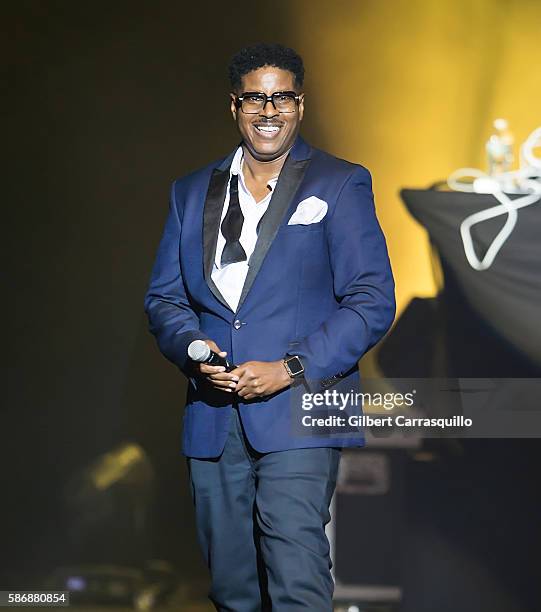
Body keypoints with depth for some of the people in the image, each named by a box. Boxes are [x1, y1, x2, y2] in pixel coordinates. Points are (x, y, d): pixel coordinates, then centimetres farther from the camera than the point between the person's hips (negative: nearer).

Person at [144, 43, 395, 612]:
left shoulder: (341, 185, 4)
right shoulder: (192, 192, 17)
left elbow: (372, 302, -2)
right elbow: (163, 298, 17)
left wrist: (291, 368, -13)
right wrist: (193, 346, -5)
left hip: (299, 409, -4)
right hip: (213, 417, 4)